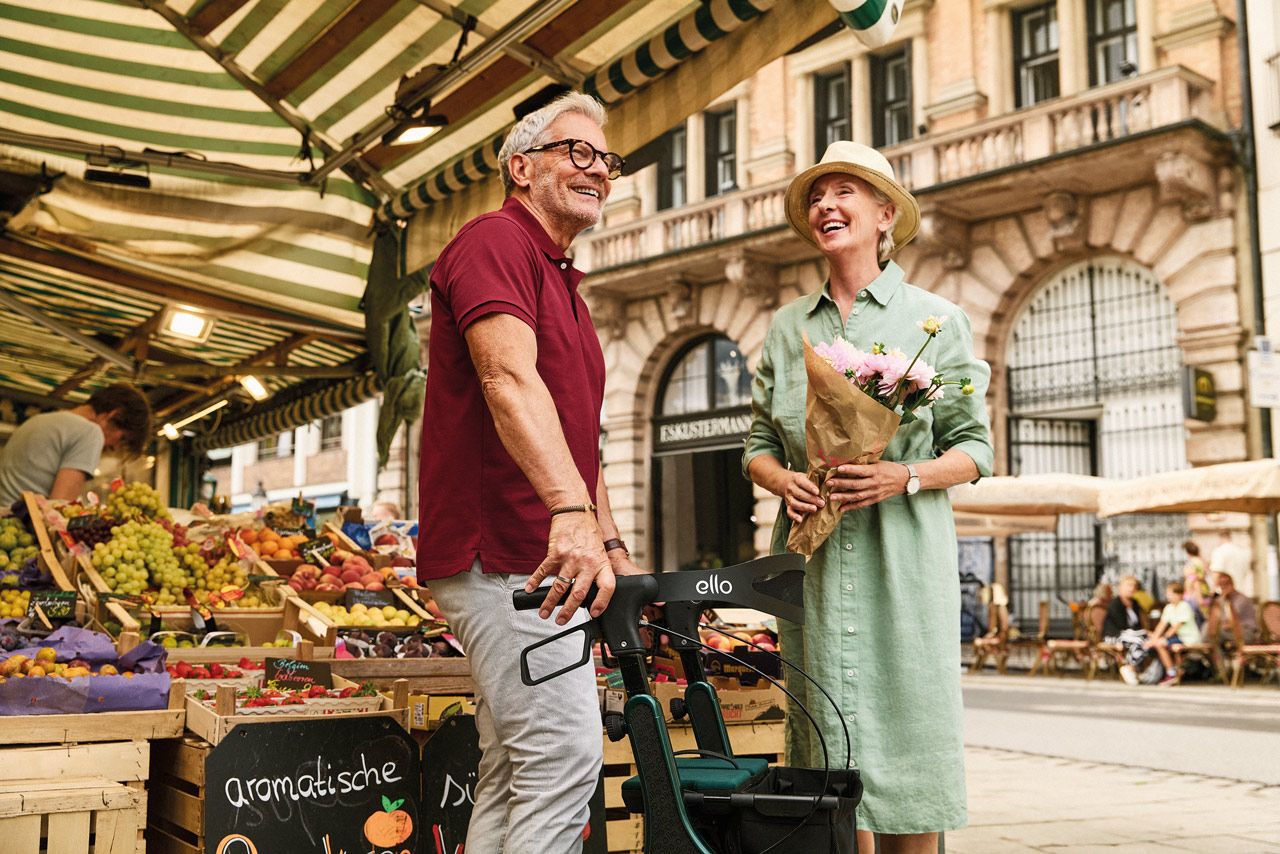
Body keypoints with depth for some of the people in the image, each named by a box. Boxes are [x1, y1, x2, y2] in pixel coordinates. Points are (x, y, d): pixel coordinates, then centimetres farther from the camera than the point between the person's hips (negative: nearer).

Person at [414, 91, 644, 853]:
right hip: (503, 553, -10)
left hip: (541, 559, 10)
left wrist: (613, 545, 18)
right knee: (566, 754, -14)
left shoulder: (561, 281, 25)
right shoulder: (494, 241, -7)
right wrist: (569, 510, -38)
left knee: (515, 772, 12)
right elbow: (509, 378, -25)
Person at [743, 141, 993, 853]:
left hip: (903, 554, -2)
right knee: (830, 732, 3)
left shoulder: (935, 318, 5)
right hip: (814, 556, 3)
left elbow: (974, 447, 3)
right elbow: (758, 444, 15)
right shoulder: (788, 327, 14)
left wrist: (904, 477, -16)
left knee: (905, 719, -3)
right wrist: (784, 480, -8)